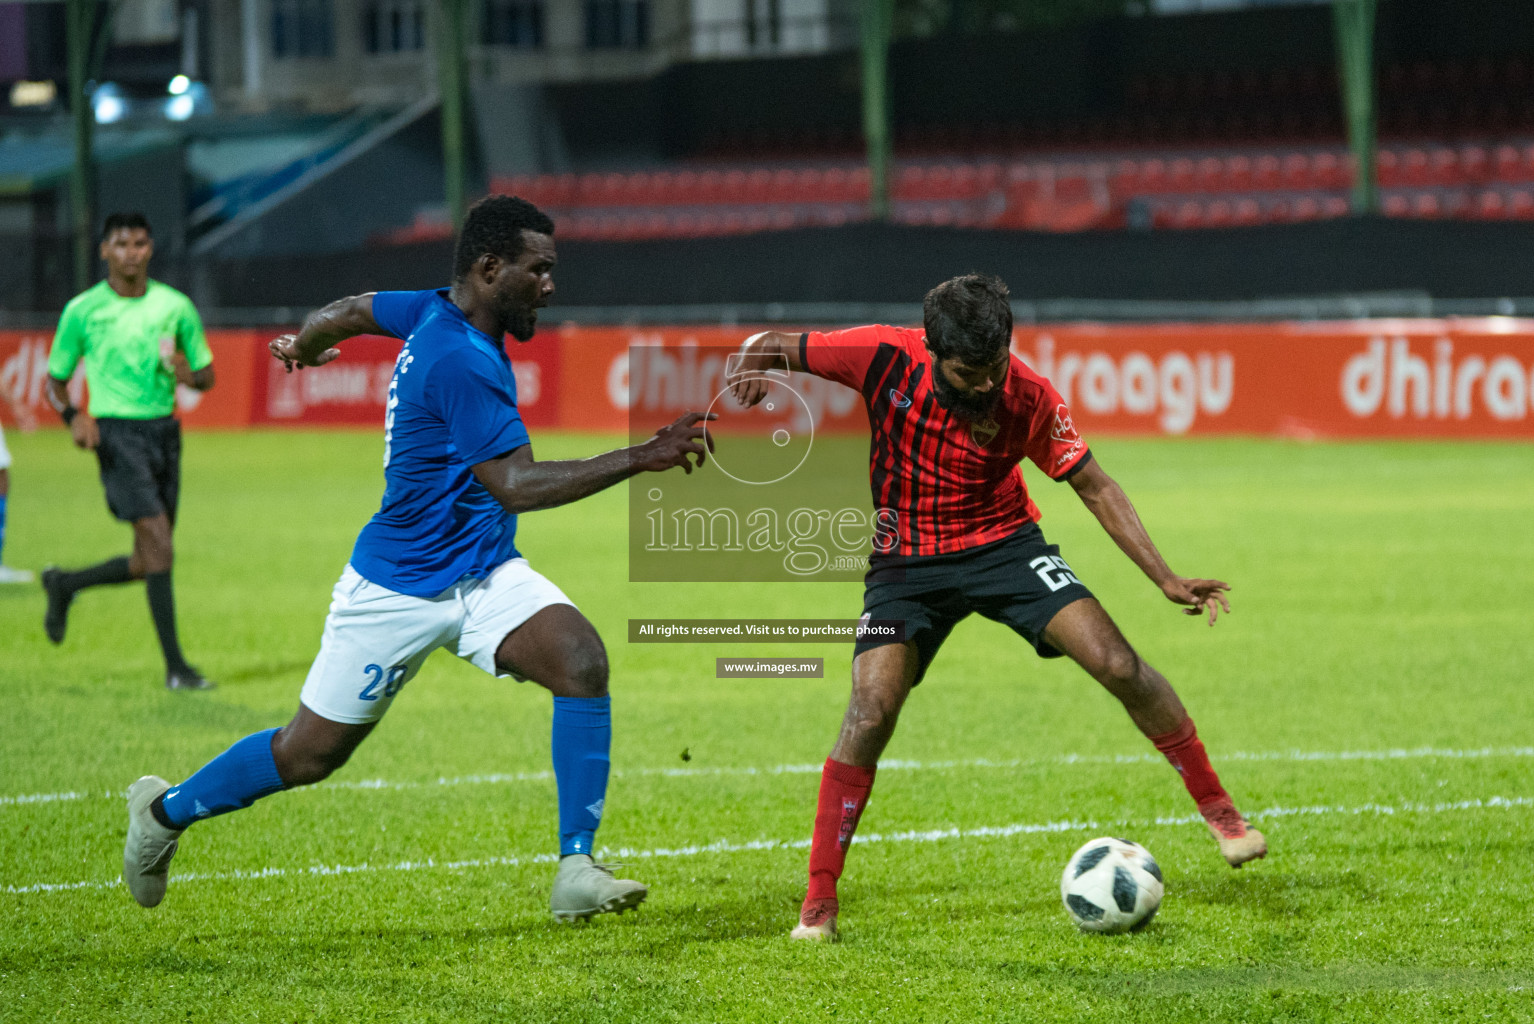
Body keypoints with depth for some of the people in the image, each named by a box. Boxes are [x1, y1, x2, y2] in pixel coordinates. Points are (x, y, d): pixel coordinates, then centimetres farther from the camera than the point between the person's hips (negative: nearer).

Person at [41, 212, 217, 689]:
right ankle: (175, 667, -13)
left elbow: (206, 375, 12)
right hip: (116, 433, -5)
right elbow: (56, 380, 8)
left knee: (150, 562, 7)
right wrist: (74, 416, -13)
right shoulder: (82, 310, 0)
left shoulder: (175, 306, 7)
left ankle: (65, 584, 34)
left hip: (164, 430, 5)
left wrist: (187, 372, -11)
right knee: (158, 542, -16)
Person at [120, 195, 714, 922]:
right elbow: (516, 486, -30)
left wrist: (304, 344, 42)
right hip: (400, 587, -8)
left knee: (582, 662, -20)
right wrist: (638, 460, -33)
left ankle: (577, 873, -20)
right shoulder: (459, 359, -26)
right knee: (309, 754, 6)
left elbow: (349, 311, 20)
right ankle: (165, 811, 33)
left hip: (484, 576, 8)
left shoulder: (435, 312, 2)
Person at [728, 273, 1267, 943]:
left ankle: (1218, 809, 6)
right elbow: (773, 346, -8)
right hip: (906, 561, 0)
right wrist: (752, 368, -33)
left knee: (1118, 665, -14)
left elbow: (1094, 487, -7)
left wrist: (1165, 579, -12)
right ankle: (818, 902, -8)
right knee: (870, 712, -18)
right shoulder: (887, 358, -21)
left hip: (1002, 543, 1)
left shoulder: (1028, 400, -19)